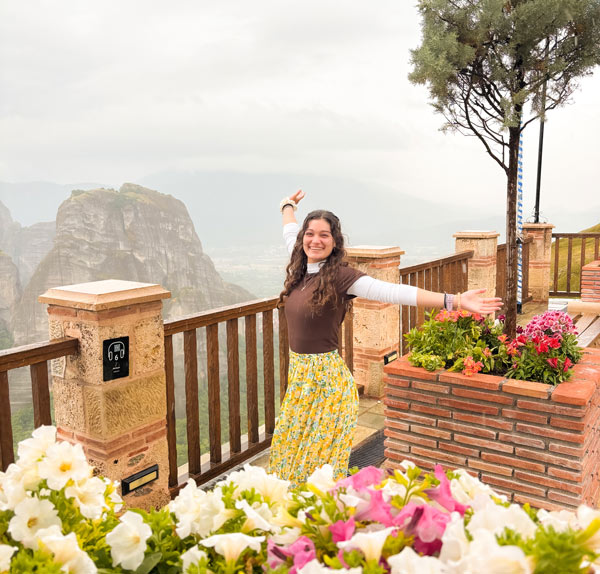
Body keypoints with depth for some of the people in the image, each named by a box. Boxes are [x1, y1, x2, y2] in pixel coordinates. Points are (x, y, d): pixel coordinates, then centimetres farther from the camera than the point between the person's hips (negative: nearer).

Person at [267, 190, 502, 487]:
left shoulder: (340, 275, -16)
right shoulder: (301, 268, 2)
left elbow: (391, 291, -26)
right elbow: (290, 233, 23)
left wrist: (454, 300, -34)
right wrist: (288, 206, 43)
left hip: (324, 376, -7)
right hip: (298, 371, 7)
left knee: (319, 456, 5)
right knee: (290, 451, 18)